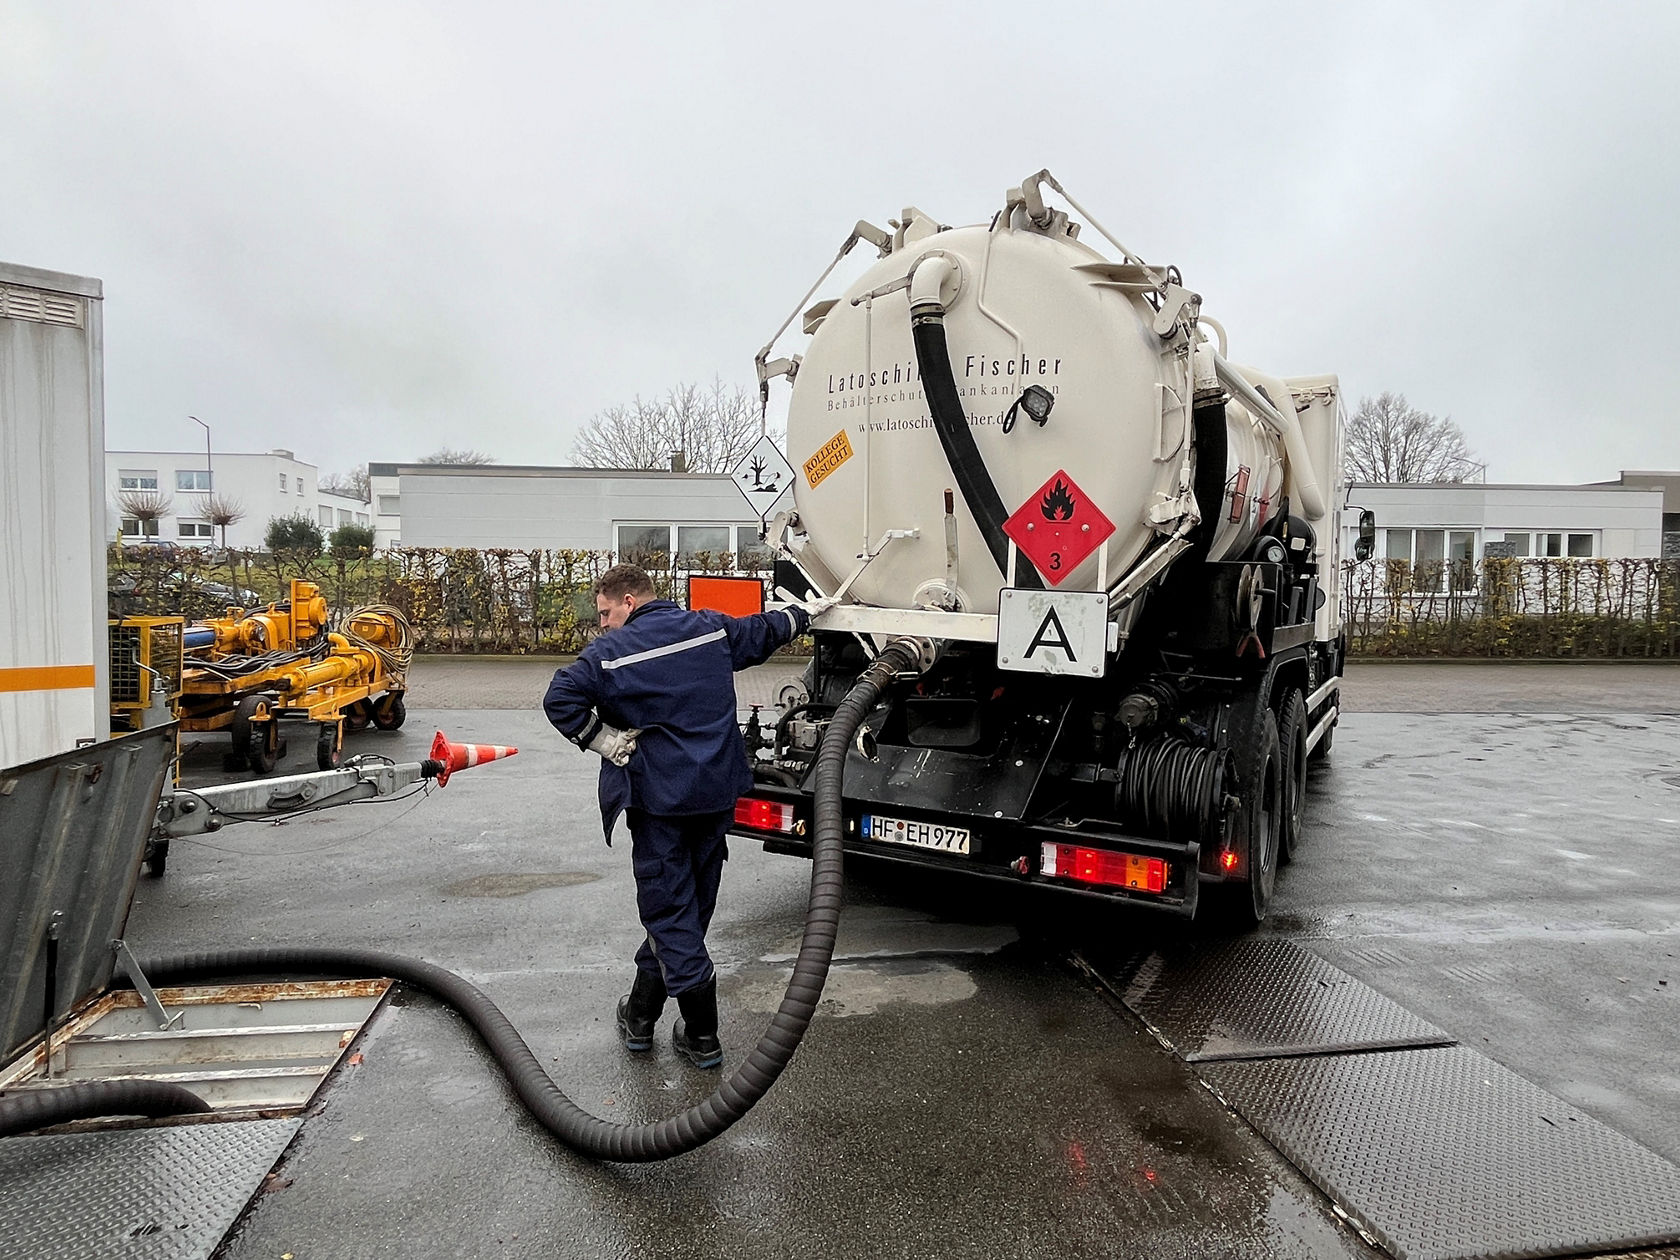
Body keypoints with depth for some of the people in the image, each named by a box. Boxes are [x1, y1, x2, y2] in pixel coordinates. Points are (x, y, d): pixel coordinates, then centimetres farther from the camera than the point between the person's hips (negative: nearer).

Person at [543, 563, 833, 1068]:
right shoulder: (711, 628, 5)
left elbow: (559, 699, -20)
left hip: (659, 798, -5)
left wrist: (602, 739, -8)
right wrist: (807, 610, 37)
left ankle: (702, 1036, 9)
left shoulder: (611, 651, -10)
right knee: (687, 905, 16)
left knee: (669, 911, 4)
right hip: (718, 793, 5)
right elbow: (764, 631, 20)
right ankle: (640, 1014, 28)